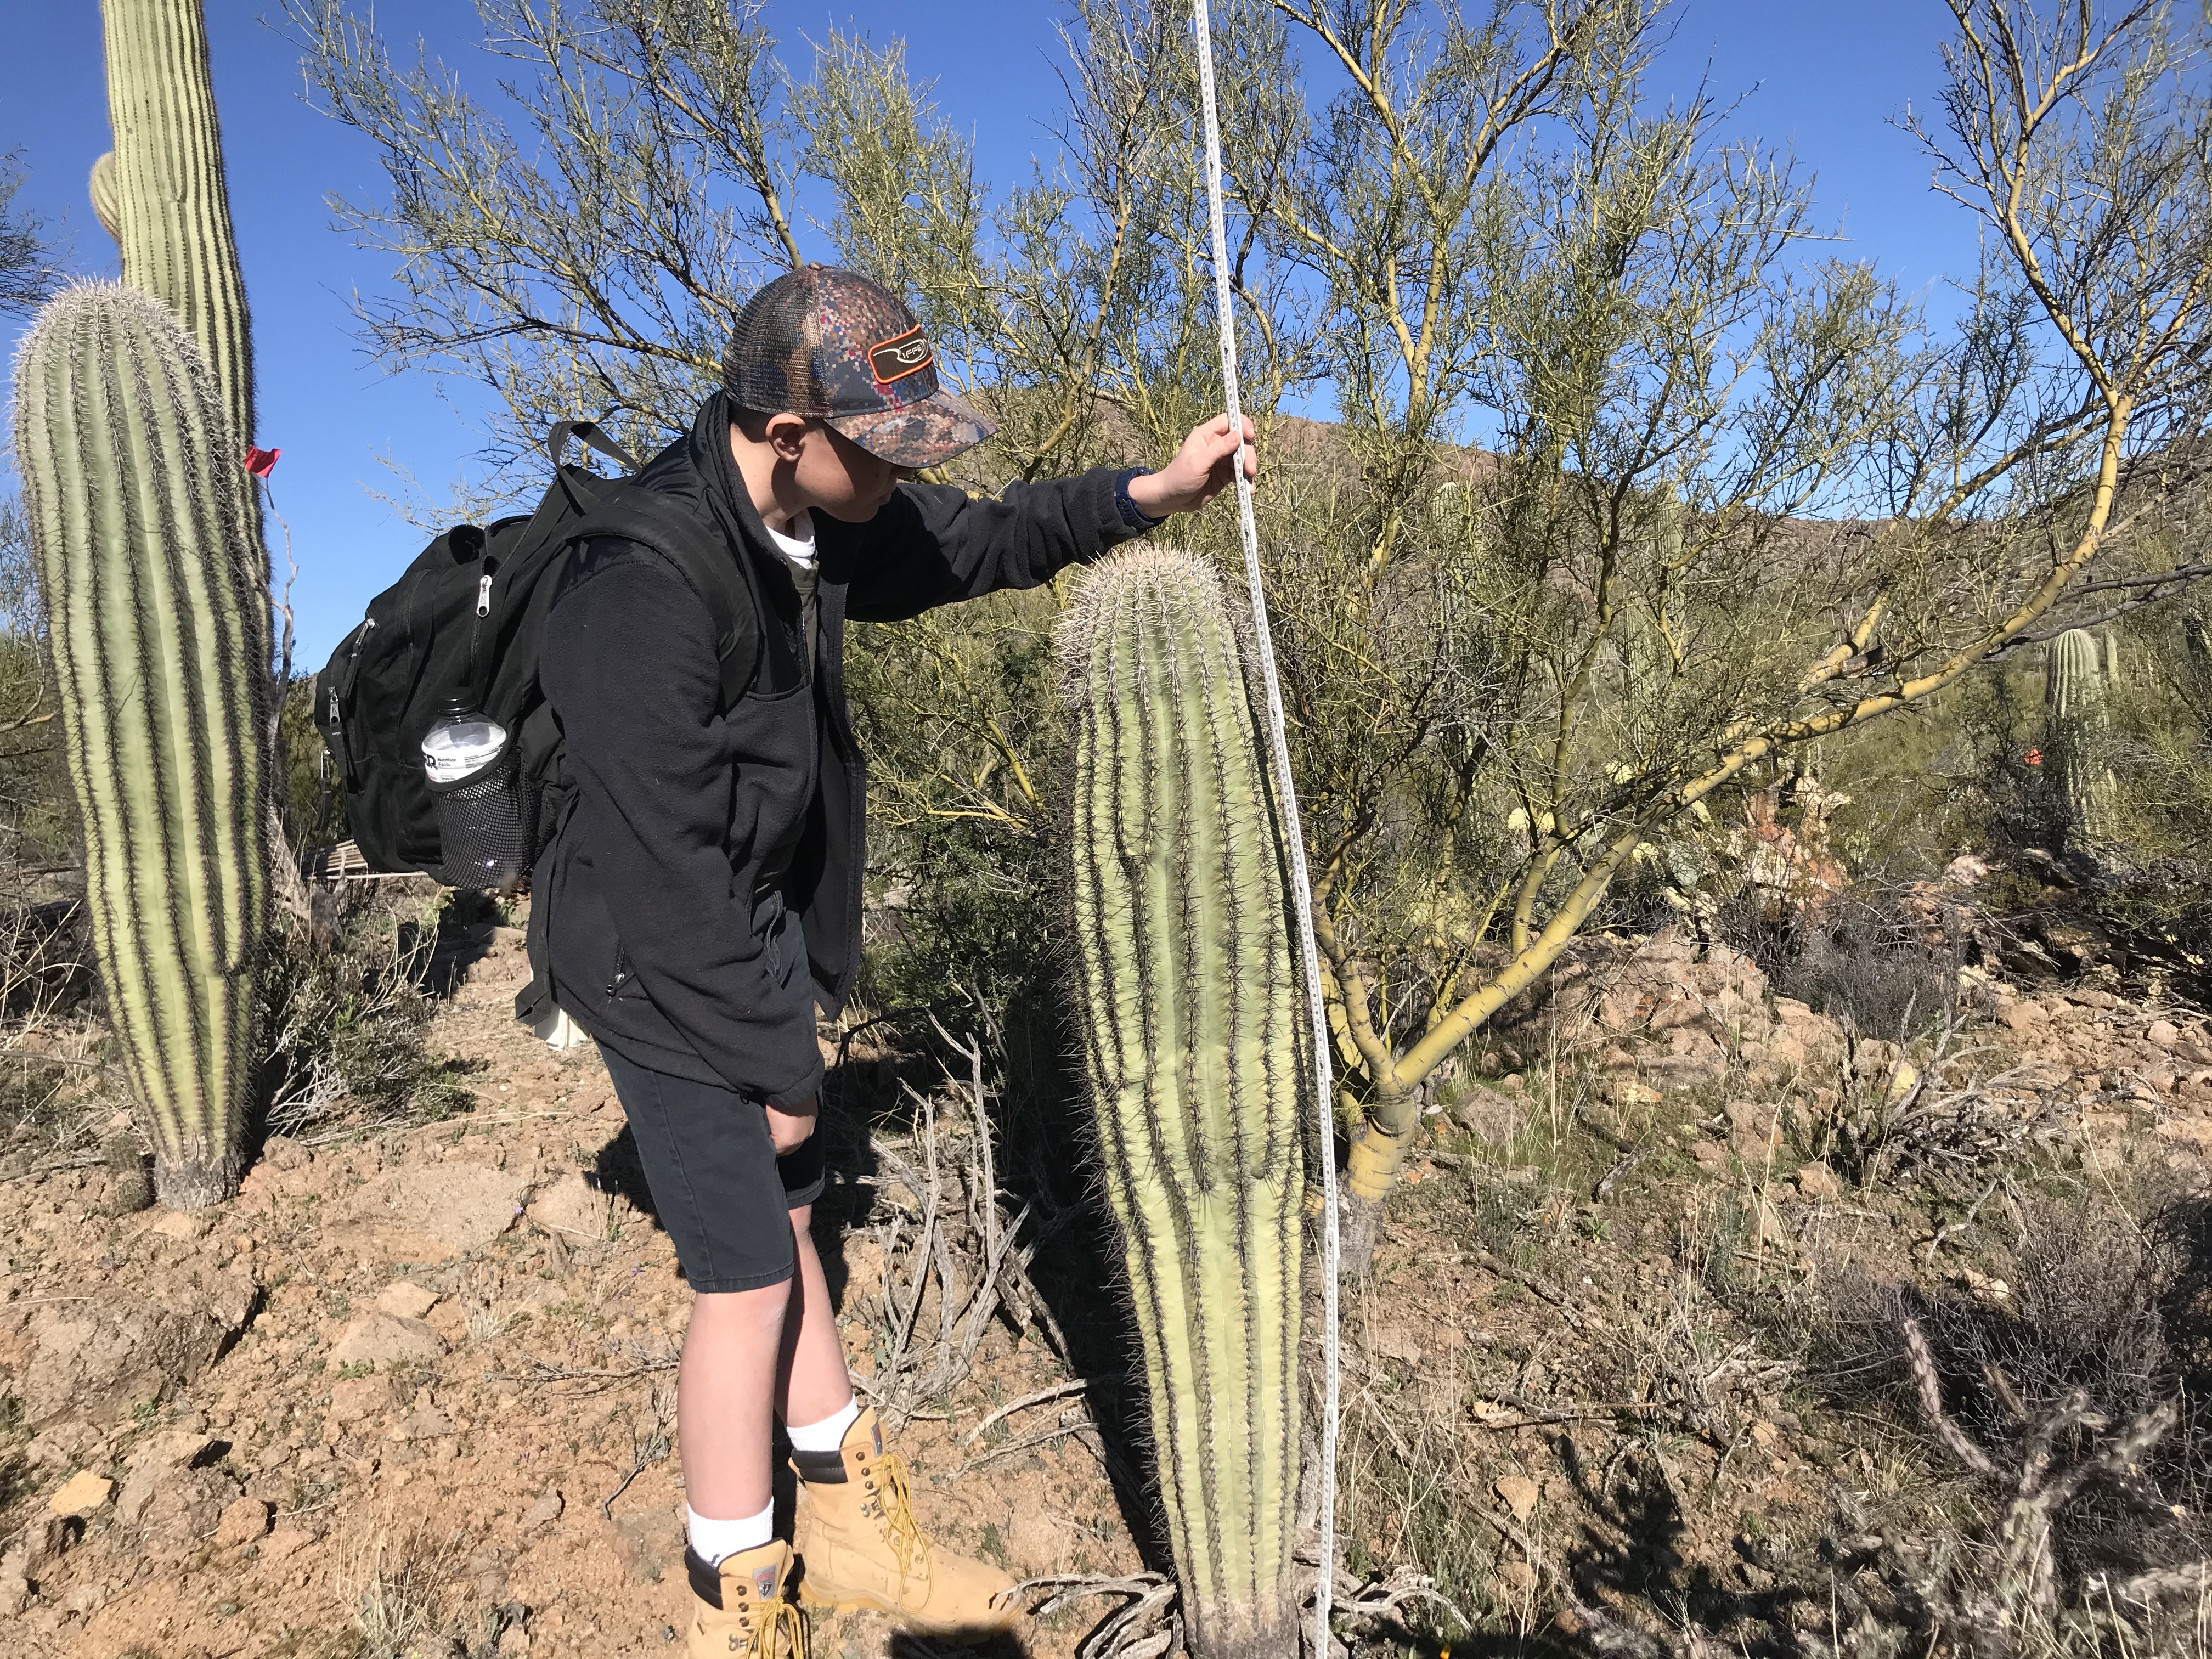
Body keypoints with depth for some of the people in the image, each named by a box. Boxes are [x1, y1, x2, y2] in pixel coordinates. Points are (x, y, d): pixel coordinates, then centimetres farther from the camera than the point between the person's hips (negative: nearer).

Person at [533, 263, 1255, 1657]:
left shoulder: (806, 512, -4)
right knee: (746, 1279, 1)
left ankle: (854, 1523, 39)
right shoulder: (649, 586, -31)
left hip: (761, 934, 9)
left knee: (786, 1218, 19)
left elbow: (968, 541, 12)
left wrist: (1153, 493, 0)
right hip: (667, 967, -9)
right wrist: (779, 1064, -16)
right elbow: (674, 867, -27)